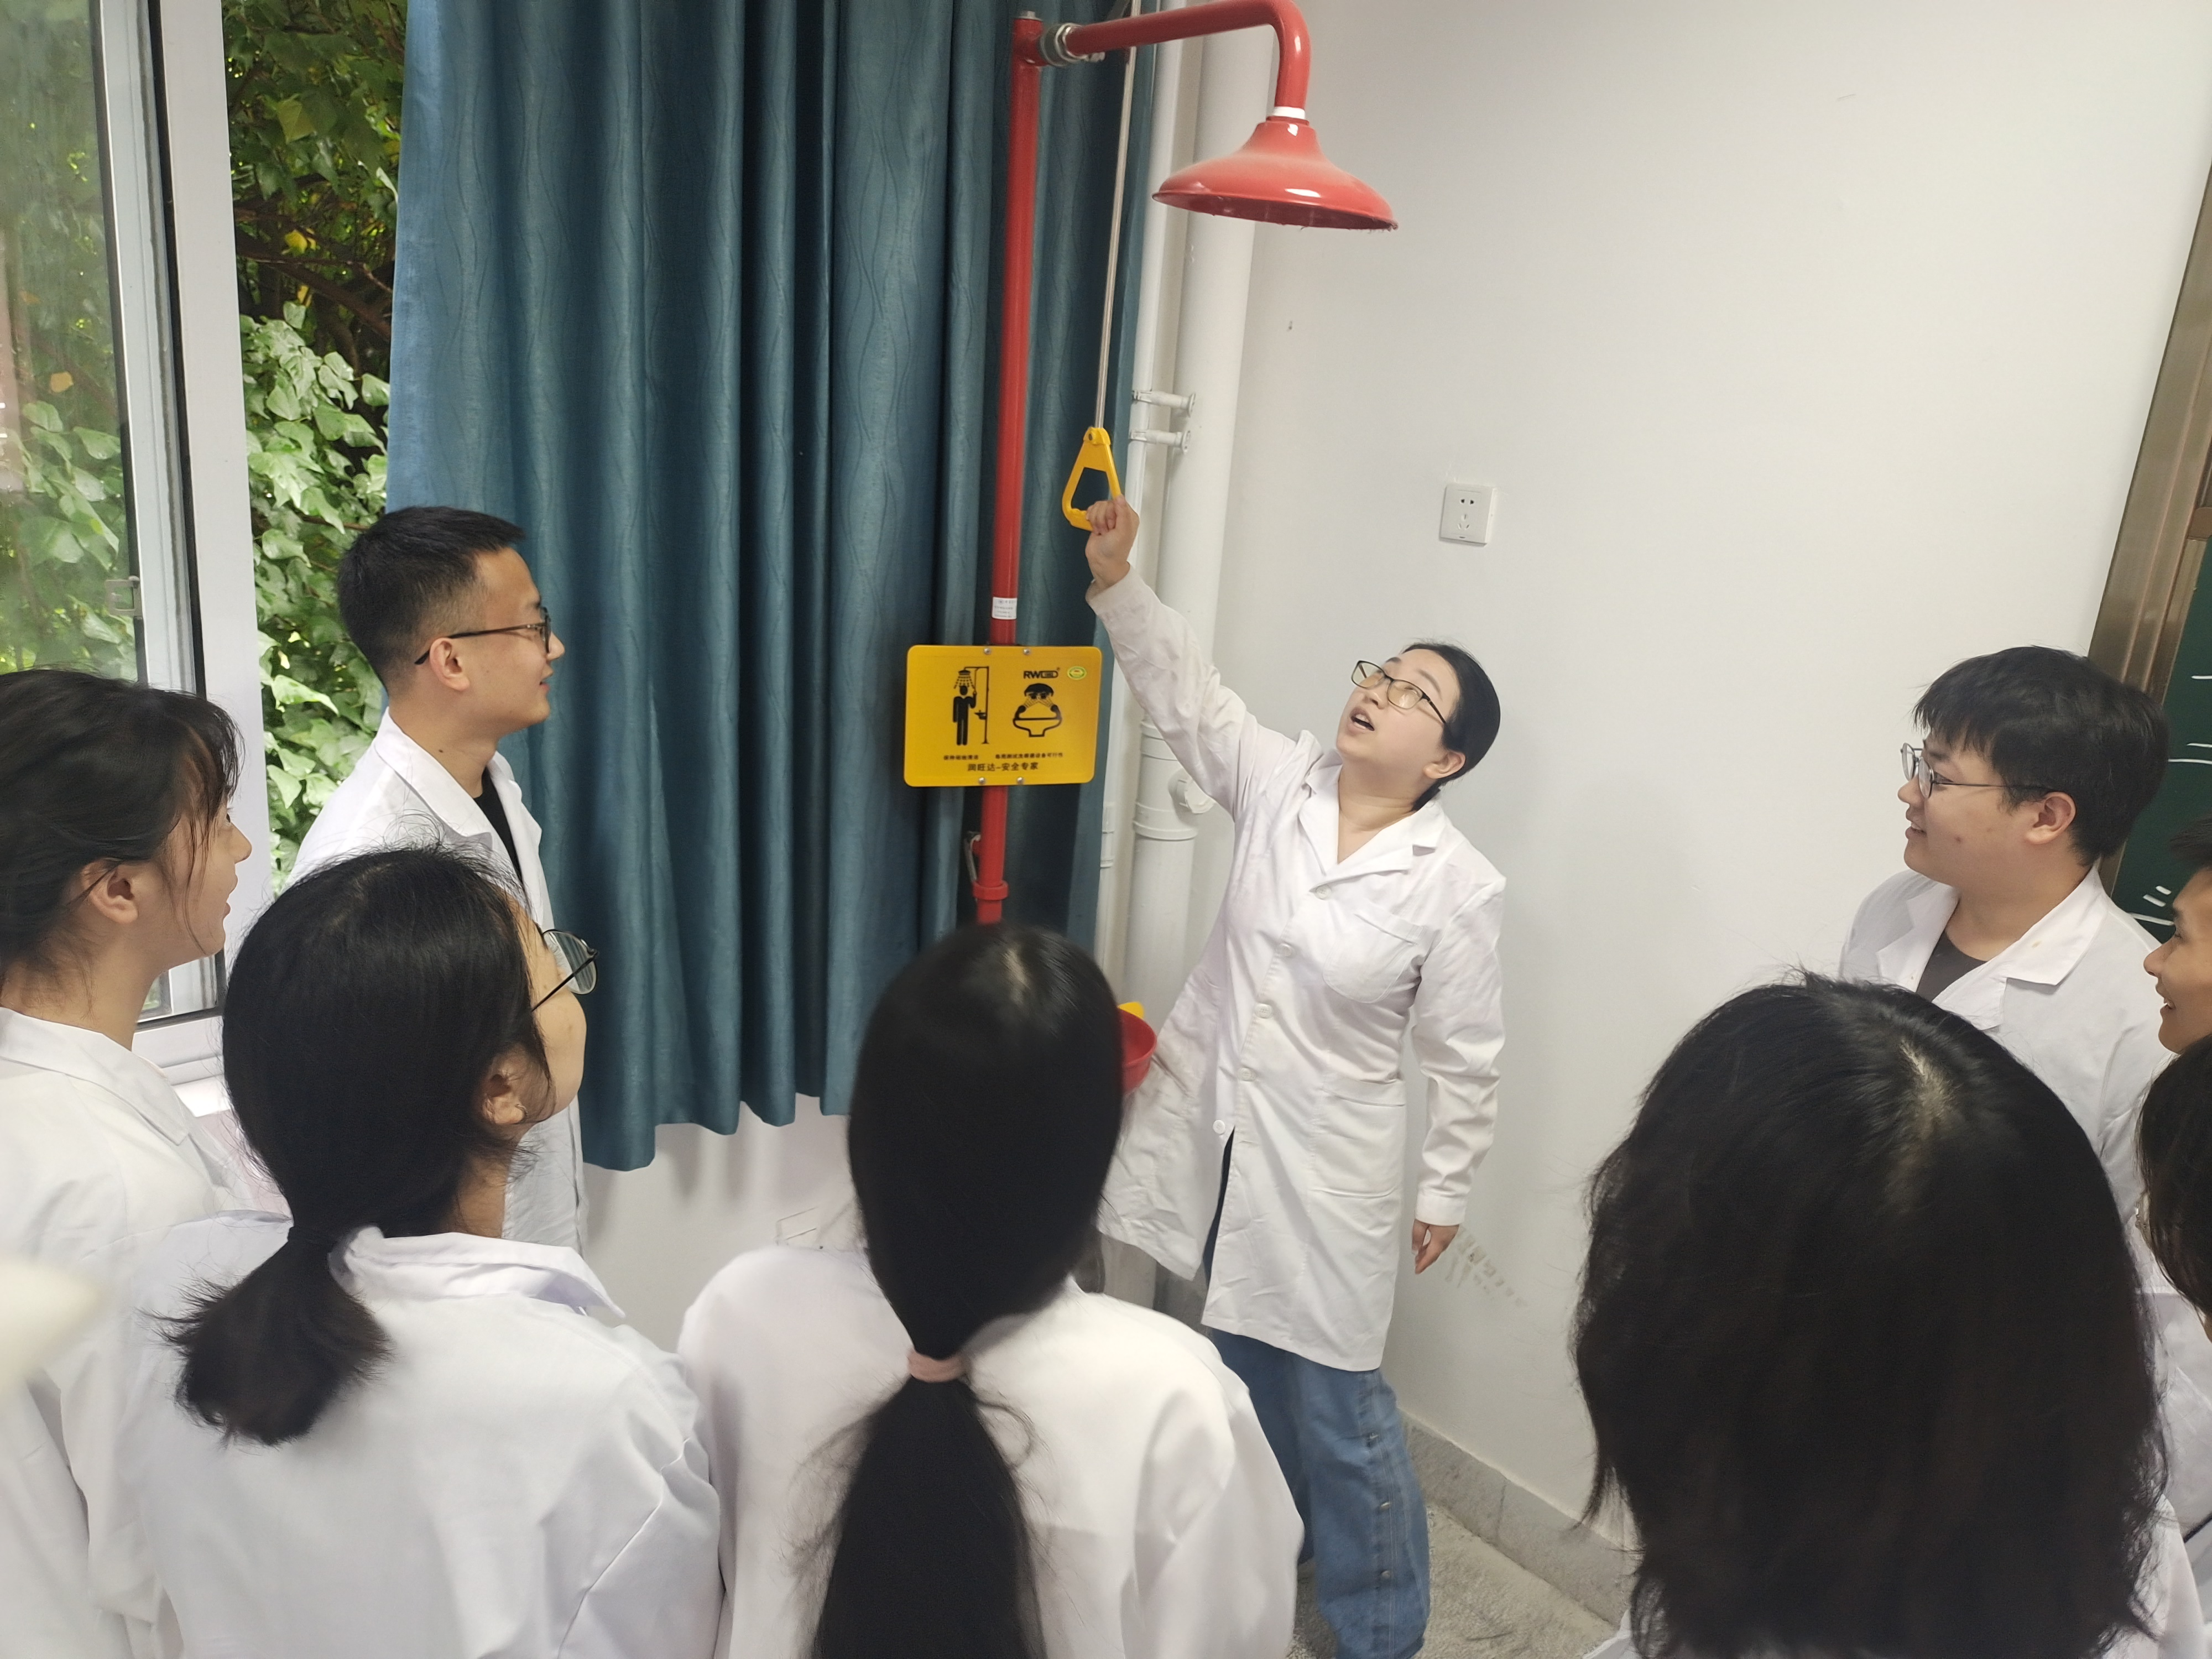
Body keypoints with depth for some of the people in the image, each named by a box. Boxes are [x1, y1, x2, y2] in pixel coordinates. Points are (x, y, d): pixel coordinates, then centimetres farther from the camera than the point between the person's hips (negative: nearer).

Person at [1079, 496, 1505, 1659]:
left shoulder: (1457, 886, -16)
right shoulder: (1276, 784, -4)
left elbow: (1465, 1060, -8)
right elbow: (1187, 691, -4)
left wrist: (1444, 1192, -2)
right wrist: (1115, 579, -17)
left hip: (1323, 1171, -5)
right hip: (1214, 1136, 5)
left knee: (1337, 1411, 6)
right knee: (1240, 1375, 23)